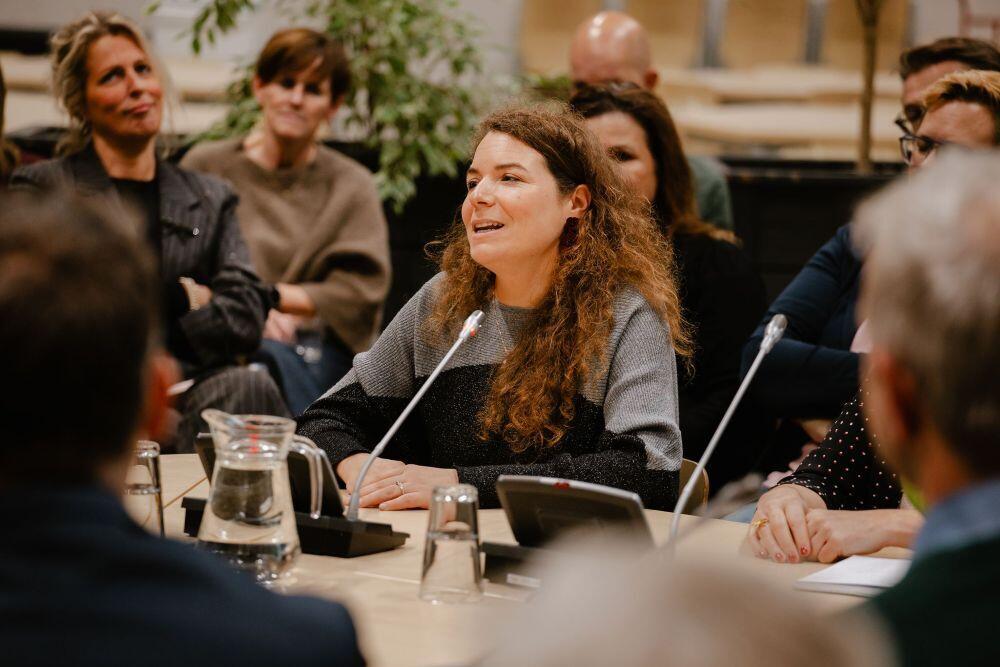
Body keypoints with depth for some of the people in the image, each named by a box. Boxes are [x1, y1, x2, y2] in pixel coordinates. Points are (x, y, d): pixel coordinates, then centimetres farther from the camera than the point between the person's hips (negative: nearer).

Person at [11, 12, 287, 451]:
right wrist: (183, 298, -1)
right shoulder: (41, 188, 11)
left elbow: (248, 320, 8)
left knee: (249, 387, -35)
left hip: (190, 388, 3)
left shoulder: (210, 200, 21)